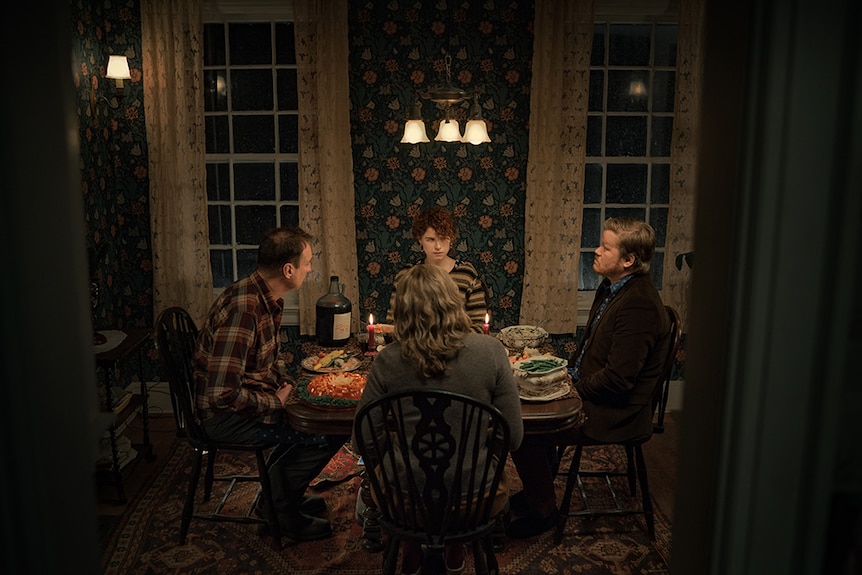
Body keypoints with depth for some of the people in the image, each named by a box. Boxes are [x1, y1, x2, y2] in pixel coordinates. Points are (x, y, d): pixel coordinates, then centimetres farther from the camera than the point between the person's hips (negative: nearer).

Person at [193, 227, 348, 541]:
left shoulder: (269, 298, 2)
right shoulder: (243, 309, -30)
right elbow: (223, 393, -32)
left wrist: (285, 384, 2)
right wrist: (276, 403, -18)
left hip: (256, 396, 10)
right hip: (227, 414, -10)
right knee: (330, 432, -14)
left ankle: (286, 492, 25)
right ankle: (277, 507, 6)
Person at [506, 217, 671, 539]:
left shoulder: (639, 305, -26)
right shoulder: (611, 288, 7)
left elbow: (618, 379, -27)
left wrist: (571, 388, -15)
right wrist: (567, 373, 4)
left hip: (614, 413, -10)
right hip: (589, 394, 10)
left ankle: (543, 510, 10)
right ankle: (538, 489, 31)